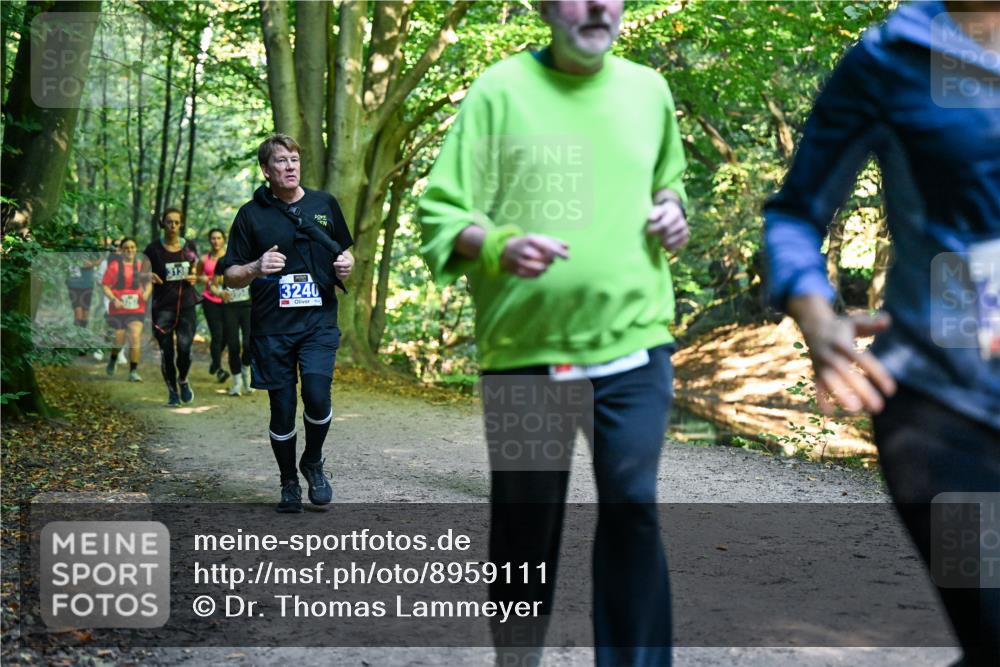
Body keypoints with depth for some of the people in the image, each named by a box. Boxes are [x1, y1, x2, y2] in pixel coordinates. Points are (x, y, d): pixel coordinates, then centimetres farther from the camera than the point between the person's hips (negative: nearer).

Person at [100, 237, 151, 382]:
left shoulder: (141, 265, 5)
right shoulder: (114, 265, -5)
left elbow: (148, 283, 17)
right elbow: (105, 286, -5)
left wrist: (146, 293, -3)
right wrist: (114, 299, -19)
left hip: (137, 309, 2)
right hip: (118, 309, -2)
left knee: (135, 338, -11)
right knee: (119, 339, 6)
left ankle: (133, 371, -5)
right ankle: (112, 359, 39)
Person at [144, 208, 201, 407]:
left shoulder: (189, 247, 7)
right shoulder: (154, 249, -2)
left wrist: (193, 278, -2)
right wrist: (148, 277, -15)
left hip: (186, 303, 1)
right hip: (162, 306, -1)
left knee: (184, 348, -9)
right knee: (166, 351, -2)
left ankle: (183, 380, 21)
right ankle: (172, 391, 16)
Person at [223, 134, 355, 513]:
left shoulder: (325, 204, 10)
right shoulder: (251, 214, 2)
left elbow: (343, 251, 23)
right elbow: (231, 278, 3)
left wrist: (346, 265, 0)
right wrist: (256, 268, -18)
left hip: (319, 323, 1)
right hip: (271, 328, -1)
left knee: (317, 394, -18)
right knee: (282, 409, 3)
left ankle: (313, 463, 10)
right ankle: (289, 483, 24)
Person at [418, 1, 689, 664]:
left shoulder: (649, 89, 10)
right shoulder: (501, 89, -3)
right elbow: (440, 214, -5)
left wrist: (671, 210, 6)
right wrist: (500, 246, -25)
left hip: (635, 343, 2)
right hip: (526, 352, -2)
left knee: (633, 508, -6)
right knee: (525, 524, 8)